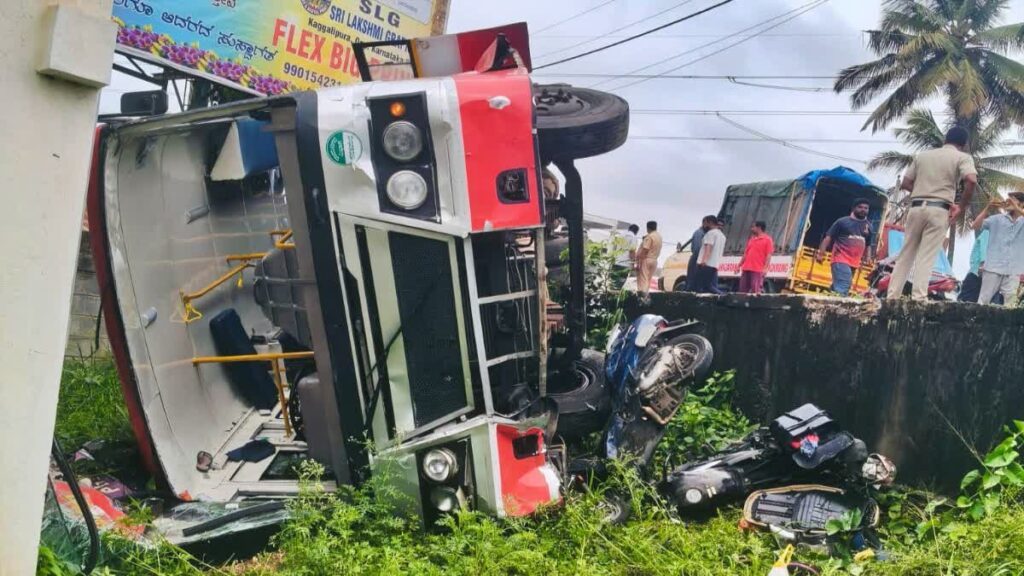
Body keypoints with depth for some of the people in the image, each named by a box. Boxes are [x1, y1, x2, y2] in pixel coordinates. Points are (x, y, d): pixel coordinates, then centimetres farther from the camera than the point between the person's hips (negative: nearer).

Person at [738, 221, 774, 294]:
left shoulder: (767, 239, -1)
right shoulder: (751, 239, 19)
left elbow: (768, 255, -8)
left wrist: (765, 268, -17)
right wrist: (739, 266, 16)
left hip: (757, 270, -7)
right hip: (746, 268, 7)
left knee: (755, 291, -7)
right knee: (743, 290, 5)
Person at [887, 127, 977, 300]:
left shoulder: (922, 155, 17)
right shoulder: (962, 157, 4)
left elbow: (905, 184, 14)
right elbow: (971, 181, -15)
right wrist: (961, 207, -7)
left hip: (916, 207, 3)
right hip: (939, 210, -3)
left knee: (906, 254, 7)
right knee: (927, 257, -5)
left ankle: (892, 296, 5)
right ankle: (918, 298, -11)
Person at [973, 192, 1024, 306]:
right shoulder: (997, 219, 7)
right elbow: (976, 227, 0)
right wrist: (987, 209, -9)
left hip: (1014, 271, 1)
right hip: (993, 267, 0)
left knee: (1010, 303, 1)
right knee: (983, 300, 1)